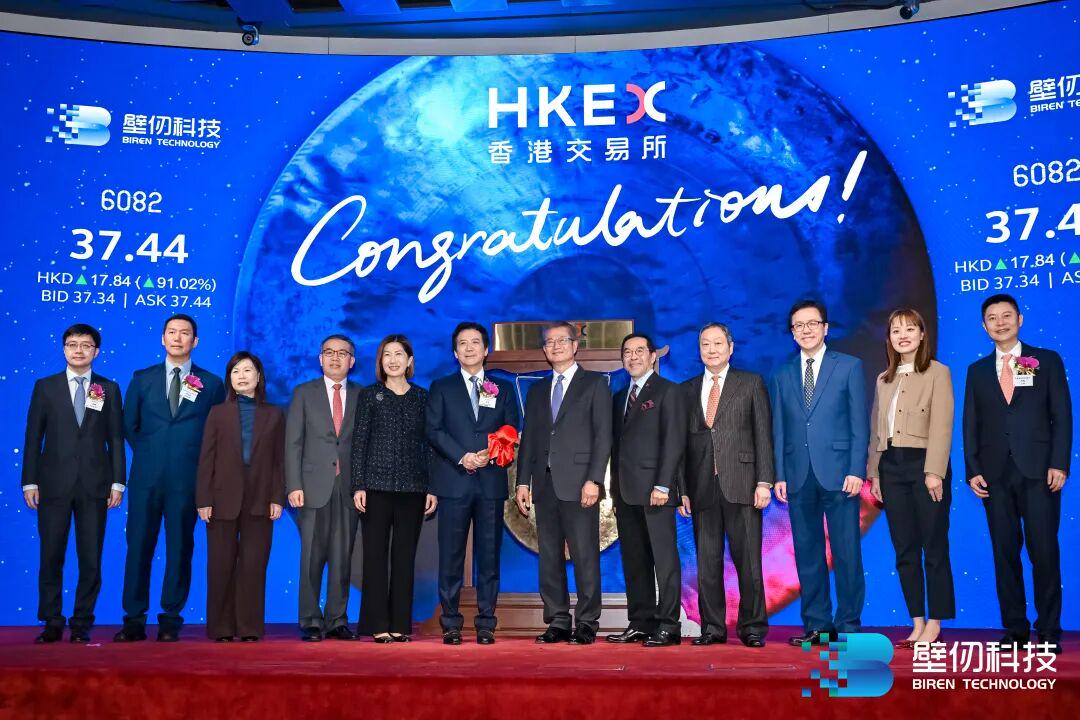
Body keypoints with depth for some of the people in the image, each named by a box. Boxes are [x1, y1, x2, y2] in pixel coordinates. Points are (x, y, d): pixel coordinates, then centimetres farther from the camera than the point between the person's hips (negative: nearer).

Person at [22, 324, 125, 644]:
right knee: (51, 556, 3)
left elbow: (116, 438, 6)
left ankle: (82, 624, 11)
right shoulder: (45, 387, 7)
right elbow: (33, 437, 5)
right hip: (54, 484, 0)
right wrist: (29, 482, -1)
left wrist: (117, 483, -1)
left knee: (91, 558, 2)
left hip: (94, 485, 0)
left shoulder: (109, 389, 8)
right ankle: (52, 623, 13)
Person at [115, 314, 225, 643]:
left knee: (180, 548, 3)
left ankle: (171, 621, 11)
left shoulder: (212, 384, 6)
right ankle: (134, 621, 10)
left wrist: (198, 460, 3)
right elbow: (129, 425, 15)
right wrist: (148, 454, 9)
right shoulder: (142, 379, 10)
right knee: (138, 545, 2)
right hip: (146, 476, 1)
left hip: (187, 478, -1)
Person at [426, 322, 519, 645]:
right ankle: (451, 624, 6)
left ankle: (486, 624, 8)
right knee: (451, 555, -1)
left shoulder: (503, 389, 14)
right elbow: (433, 430, 1)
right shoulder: (441, 387, 10)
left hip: (491, 481, 1)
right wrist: (462, 457, -11)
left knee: (489, 555, 2)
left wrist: (489, 455, -10)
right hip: (453, 481, -1)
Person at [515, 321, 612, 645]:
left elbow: (603, 435, -3)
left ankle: (587, 624, 3)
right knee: (549, 558, 6)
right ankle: (557, 622, 12)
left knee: (585, 557, -4)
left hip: (578, 484, -5)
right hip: (545, 484, 5)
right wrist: (523, 481, 7)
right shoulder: (537, 390, 20)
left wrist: (593, 480, -12)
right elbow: (528, 439, 17)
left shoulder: (595, 384, 6)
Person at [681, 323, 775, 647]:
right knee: (707, 562, 4)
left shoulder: (751, 384, 8)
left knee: (748, 559, -1)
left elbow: (763, 435, 2)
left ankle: (752, 627, 9)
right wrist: (681, 489, 5)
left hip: (741, 483, -2)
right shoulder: (687, 390, 14)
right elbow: (682, 442, 12)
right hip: (702, 487, 3)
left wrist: (764, 481, -7)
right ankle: (712, 627, 13)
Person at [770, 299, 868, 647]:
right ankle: (816, 624, 14)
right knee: (807, 553, 6)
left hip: (838, 473, -3)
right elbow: (778, 430, 12)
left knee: (846, 552, -1)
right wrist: (779, 475, 4)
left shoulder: (849, 367, 5)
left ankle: (848, 624, 8)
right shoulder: (783, 375, 14)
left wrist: (856, 470, -9)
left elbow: (859, 423, 0)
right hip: (799, 475, 3)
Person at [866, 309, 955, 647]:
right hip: (891, 467, 5)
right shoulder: (884, 380, 16)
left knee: (934, 549, -1)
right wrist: (874, 472, 9)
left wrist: (934, 472, -16)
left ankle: (934, 625, 7)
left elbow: (941, 426, -9)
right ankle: (917, 624, 13)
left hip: (924, 465, -5)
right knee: (905, 551, 6)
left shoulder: (937, 373, 0)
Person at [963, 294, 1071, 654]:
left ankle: (1048, 631, 6)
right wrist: (973, 470, 1)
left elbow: (1062, 415, 2)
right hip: (995, 473, 2)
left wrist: (1059, 464, -8)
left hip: (1038, 470, -2)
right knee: (1005, 552, 4)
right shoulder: (978, 370, 14)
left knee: (1044, 551, -3)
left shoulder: (1047, 361, 7)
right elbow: (971, 424, 10)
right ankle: (1015, 628, 11)